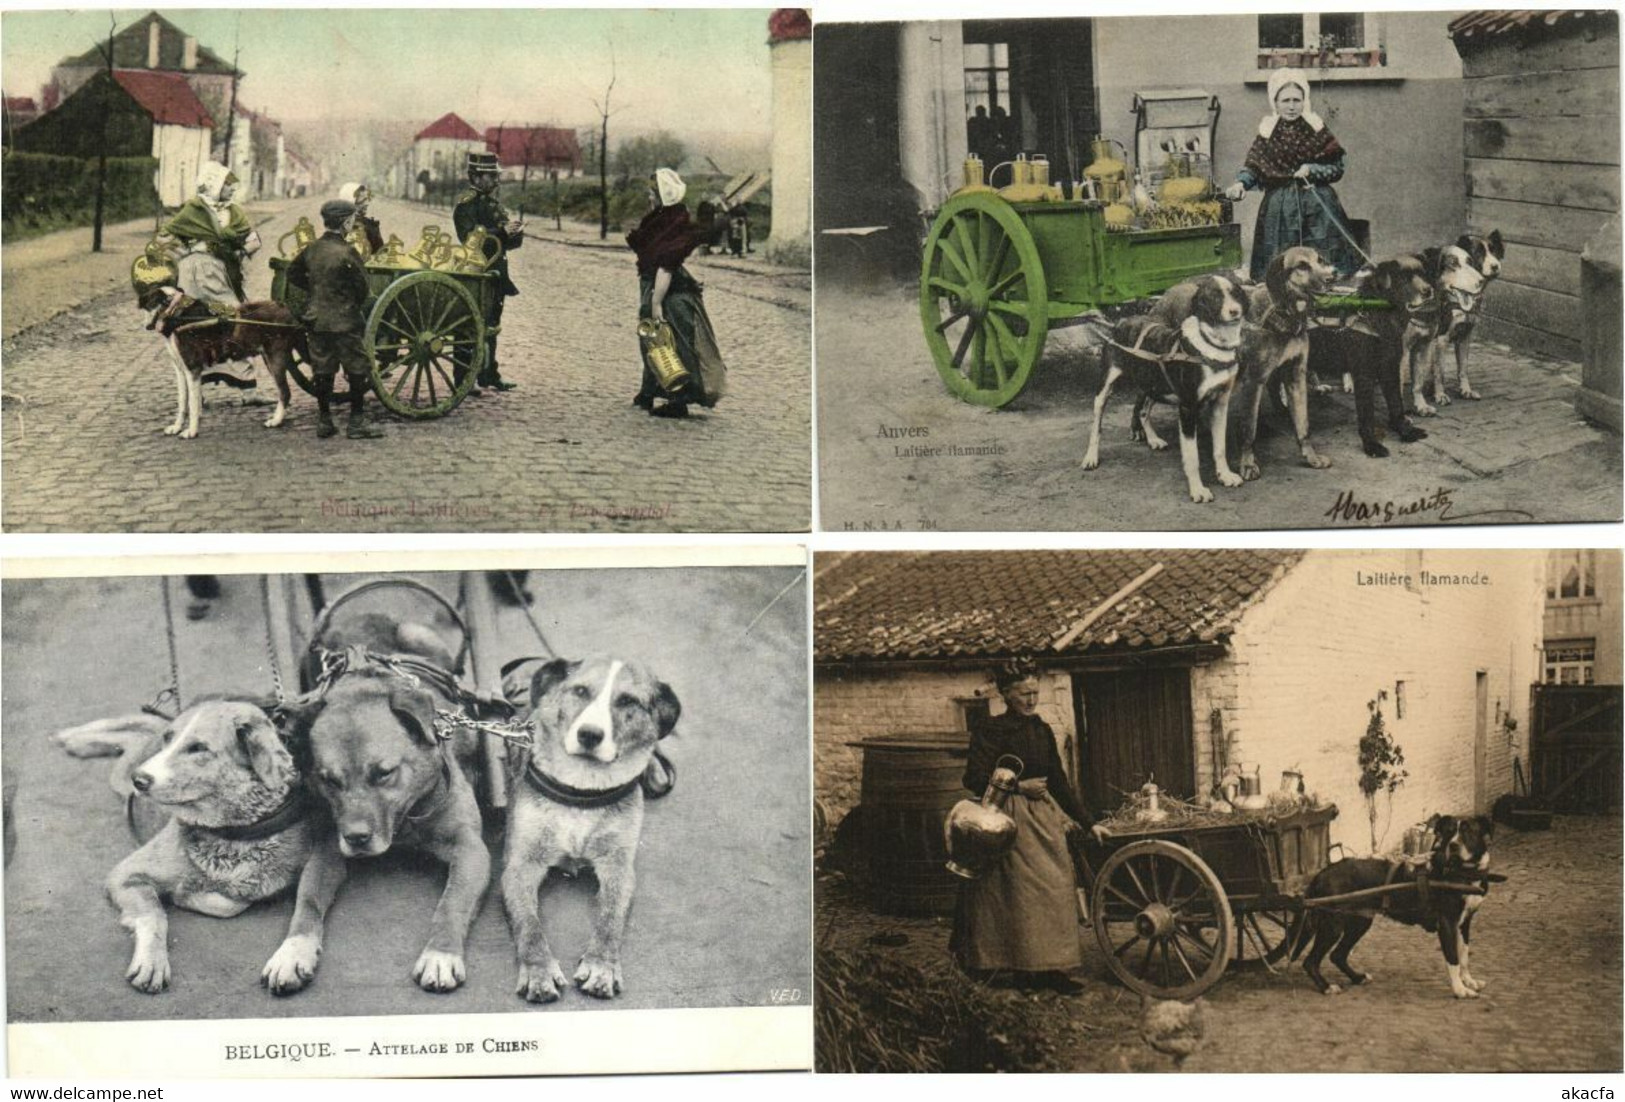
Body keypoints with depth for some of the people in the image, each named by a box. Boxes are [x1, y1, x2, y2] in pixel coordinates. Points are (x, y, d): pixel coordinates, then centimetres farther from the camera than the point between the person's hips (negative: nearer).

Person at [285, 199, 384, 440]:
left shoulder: (312, 249, 4)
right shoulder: (346, 253, -16)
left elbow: (293, 274, 15)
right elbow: (362, 287, -12)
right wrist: (355, 305, 8)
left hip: (315, 319, 6)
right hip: (344, 321, -6)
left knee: (322, 370, 11)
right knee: (358, 370, 3)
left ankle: (324, 422, 15)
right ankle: (357, 422, 4)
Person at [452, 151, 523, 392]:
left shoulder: (493, 203, 17)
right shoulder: (466, 204, -9)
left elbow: (511, 243, 18)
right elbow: (470, 238, -21)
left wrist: (515, 232, -5)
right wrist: (502, 231, -25)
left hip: (495, 275, 9)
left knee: (491, 325, 14)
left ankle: (489, 375, 22)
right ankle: (463, 381, -4)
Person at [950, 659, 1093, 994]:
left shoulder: (1042, 730, 13)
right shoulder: (990, 731, -7)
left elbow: (1058, 780, 17)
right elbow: (975, 780, -12)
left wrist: (1085, 820, 15)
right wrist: (1019, 786, -11)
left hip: (1044, 817, 7)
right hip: (1010, 819, -7)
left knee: (1056, 888, 2)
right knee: (1023, 891, -9)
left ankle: (1050, 967, 7)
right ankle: (1031, 968, -1)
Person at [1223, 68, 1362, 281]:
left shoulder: (1316, 128, 3)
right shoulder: (1267, 132, 4)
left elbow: (1337, 168, 4)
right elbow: (1252, 167, -2)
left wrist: (1311, 170, -12)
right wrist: (1240, 184, -21)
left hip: (1317, 206, 0)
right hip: (1279, 208, 0)